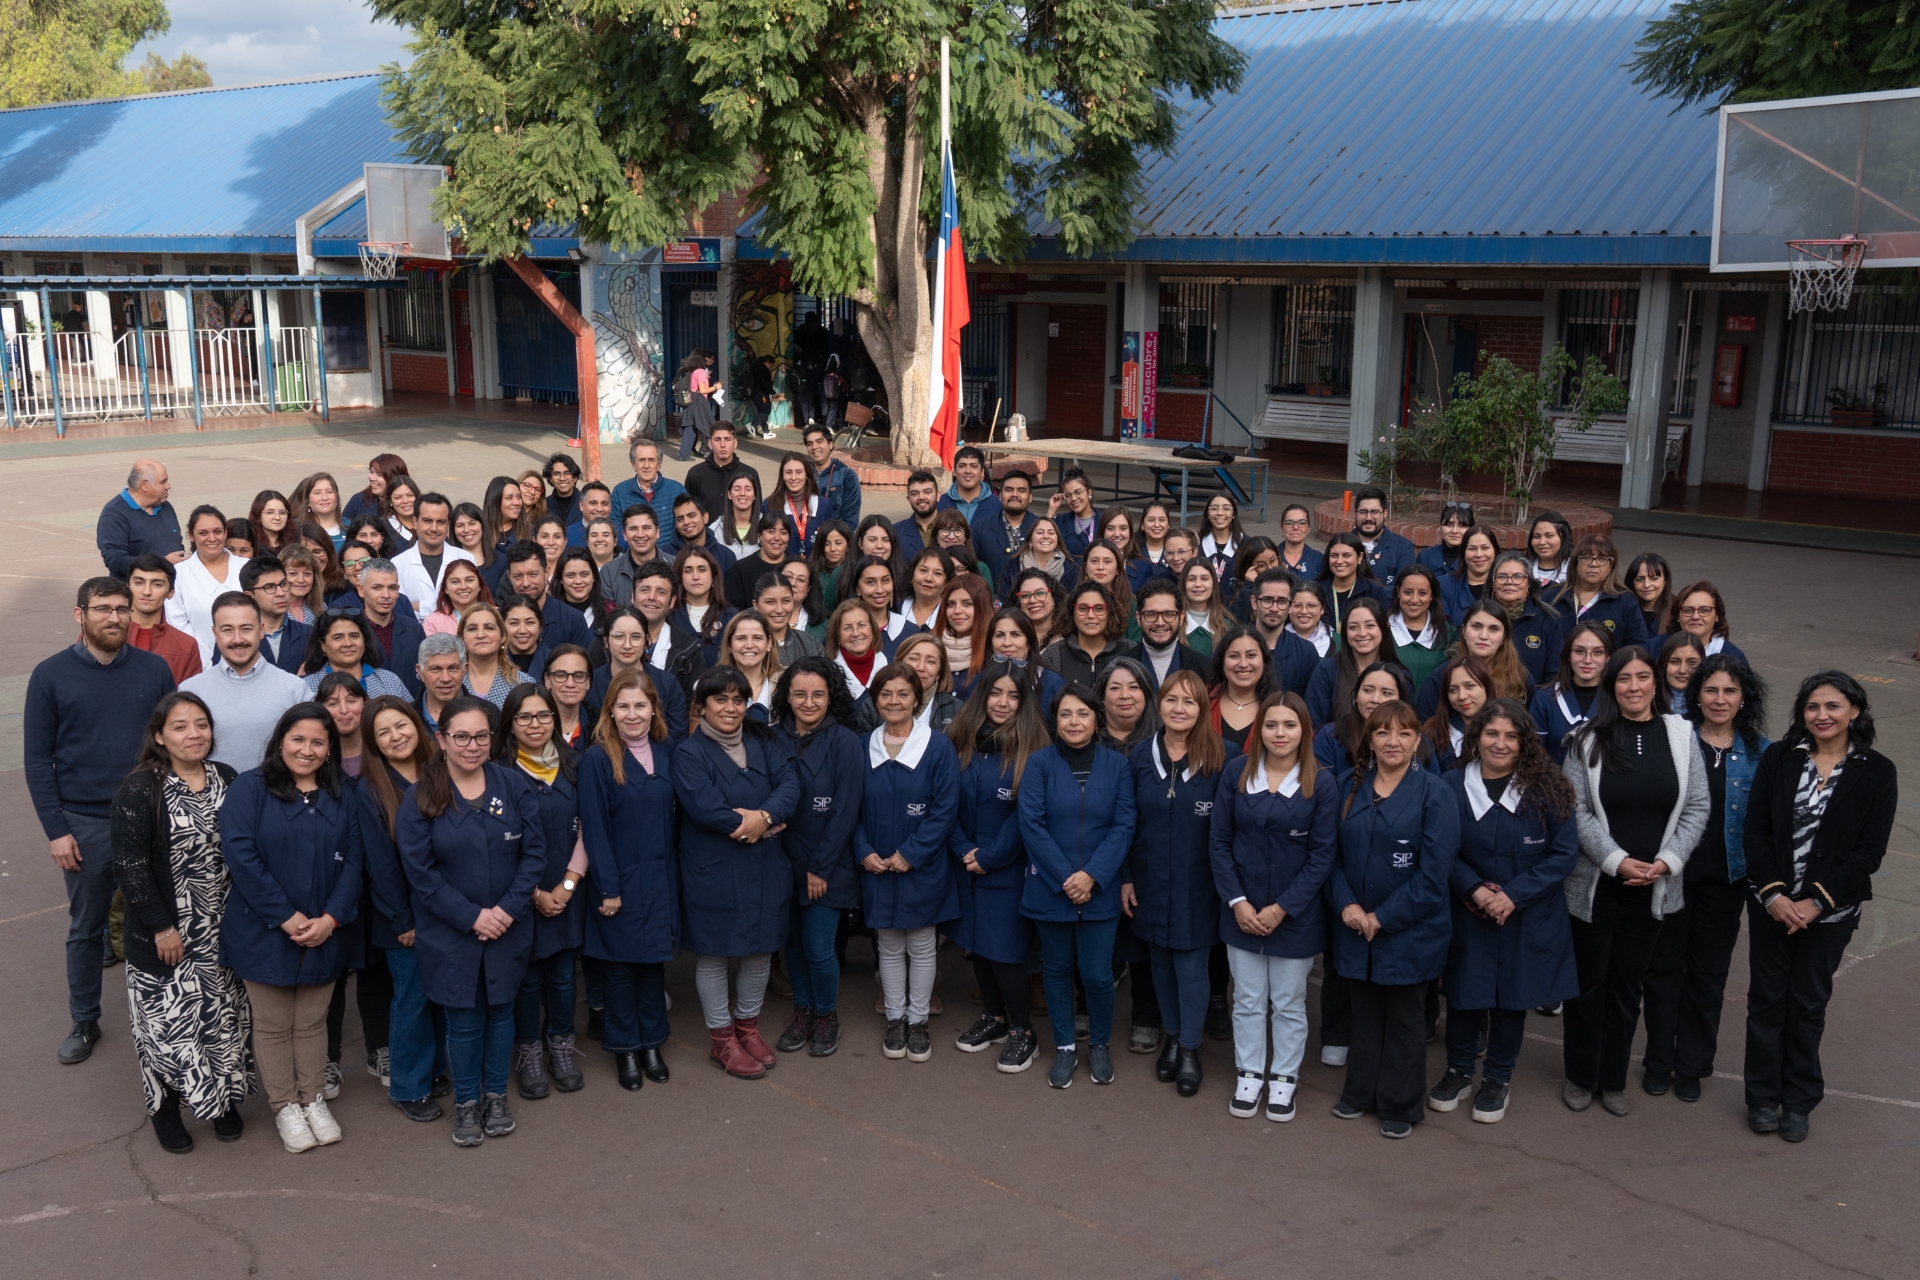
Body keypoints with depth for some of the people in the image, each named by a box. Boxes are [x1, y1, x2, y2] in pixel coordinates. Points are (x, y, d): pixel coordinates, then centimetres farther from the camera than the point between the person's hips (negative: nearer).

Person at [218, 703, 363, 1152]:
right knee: (273, 1024, 9)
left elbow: (351, 861, 2)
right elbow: (240, 854, -16)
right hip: (263, 932, -3)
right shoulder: (250, 788, -7)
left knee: (312, 1022, 15)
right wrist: (286, 917, -19)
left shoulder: (340, 796, 6)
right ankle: (285, 1107, 23)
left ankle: (314, 1100, 29)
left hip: (323, 934, 3)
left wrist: (330, 918, -11)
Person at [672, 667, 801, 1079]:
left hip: (766, 870, 5)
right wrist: (755, 824, -16)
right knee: (713, 955, 6)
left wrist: (764, 816, -26)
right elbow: (703, 806, -21)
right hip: (712, 872, -4)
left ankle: (747, 1026, 34)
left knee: (761, 949, 14)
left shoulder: (765, 743, 7)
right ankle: (722, 1041, 22)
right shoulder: (688, 753, -8)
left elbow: (789, 783, -8)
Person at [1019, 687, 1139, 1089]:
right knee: (1058, 969, 12)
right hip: (1050, 887, 0)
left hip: (1099, 889, 0)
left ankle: (1100, 1045, 26)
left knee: (1097, 974, 2)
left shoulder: (1116, 765, 0)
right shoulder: (1039, 763, -4)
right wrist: (1064, 878, -14)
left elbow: (1123, 826, -4)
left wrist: (1092, 875, -14)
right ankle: (1064, 1048, 29)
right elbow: (1031, 824, -9)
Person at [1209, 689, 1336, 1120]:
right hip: (1241, 911, 2)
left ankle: (1284, 1079, 28)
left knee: (1288, 1004, 12)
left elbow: (1322, 855, -9)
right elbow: (1219, 842, -1)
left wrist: (1281, 909, -13)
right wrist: (1237, 902, -10)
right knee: (1247, 1000, 13)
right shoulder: (1235, 776, -3)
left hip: (1295, 914, -2)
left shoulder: (1322, 785, -9)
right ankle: (1249, 1076, 28)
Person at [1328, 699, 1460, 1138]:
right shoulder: (1353, 788, 4)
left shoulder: (1433, 793, -11)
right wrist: (1347, 905, -11)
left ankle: (1400, 1106, 23)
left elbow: (1434, 872, -15)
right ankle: (1361, 1093, 31)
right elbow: (1334, 854, 5)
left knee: (1404, 1020, 10)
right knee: (1365, 1013, 16)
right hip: (1357, 929, 4)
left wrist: (1383, 917, -15)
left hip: (1410, 932, -4)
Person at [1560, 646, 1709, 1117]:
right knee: (1589, 981, 8)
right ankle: (1581, 1077, 24)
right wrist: (1618, 861, -17)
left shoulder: (1681, 736, 0)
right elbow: (1577, 809, -10)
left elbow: (1696, 808, 1)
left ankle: (1614, 1079, 27)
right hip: (1595, 883, -2)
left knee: (1628, 984, 13)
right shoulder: (1588, 739, -6)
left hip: (1653, 887, 2)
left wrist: (1666, 861, -10)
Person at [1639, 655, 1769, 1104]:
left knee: (1708, 973, 12)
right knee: (1665, 967, 8)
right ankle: (1658, 1062, 22)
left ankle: (1691, 1066, 26)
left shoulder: (1759, 753, 1)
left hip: (1725, 879, 2)